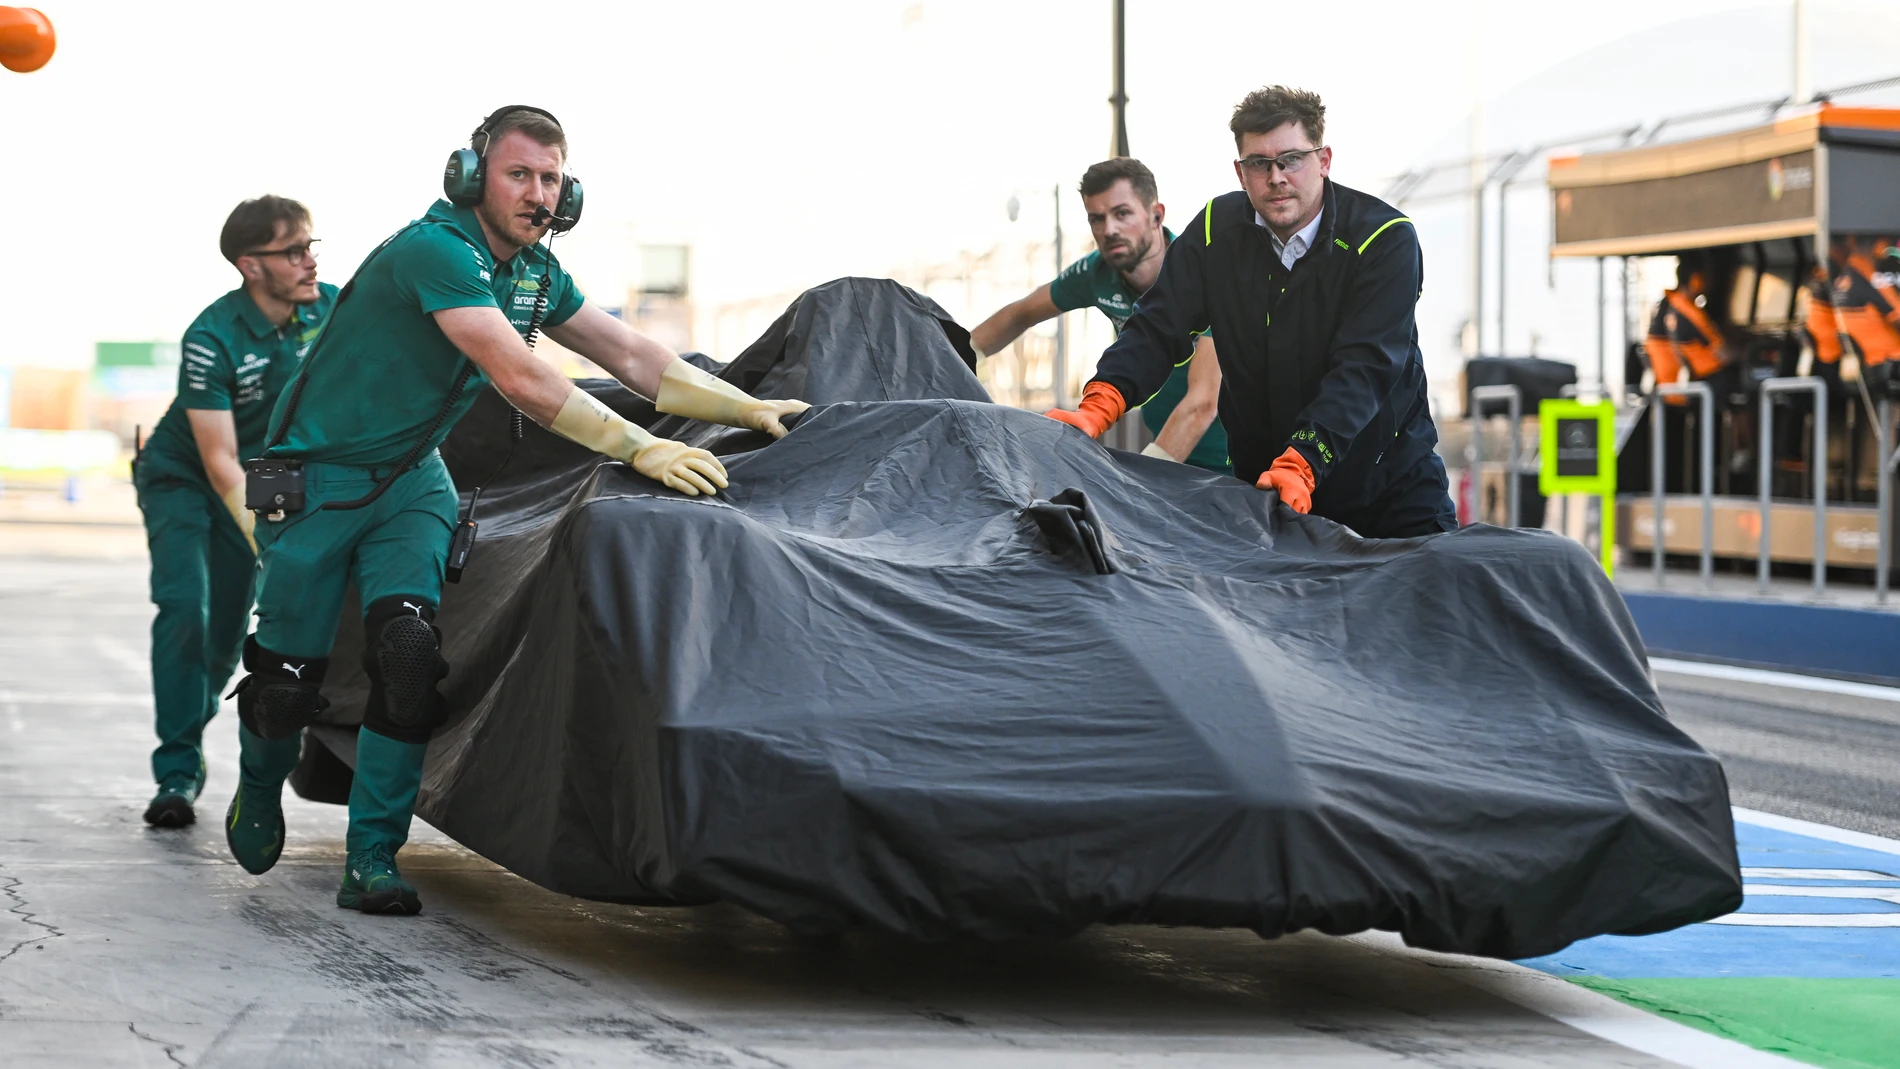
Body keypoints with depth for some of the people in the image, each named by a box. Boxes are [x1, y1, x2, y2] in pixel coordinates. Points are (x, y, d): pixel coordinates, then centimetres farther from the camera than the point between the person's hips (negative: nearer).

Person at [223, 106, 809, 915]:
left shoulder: (537, 273, 2)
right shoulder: (434, 251, -26)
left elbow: (634, 356, 4)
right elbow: (520, 379, -35)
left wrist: (752, 409, -7)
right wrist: (640, 449, -38)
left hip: (411, 481, 6)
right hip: (317, 476, -6)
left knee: (410, 652, -15)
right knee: (289, 674, -1)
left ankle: (371, 859, -9)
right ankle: (258, 791, 32)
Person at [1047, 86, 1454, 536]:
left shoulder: (1387, 238, -17)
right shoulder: (1217, 230, -5)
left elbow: (1365, 367, -28)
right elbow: (1156, 330, -8)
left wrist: (1301, 464, -42)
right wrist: (1096, 410, -28)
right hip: (1259, 481, 3)